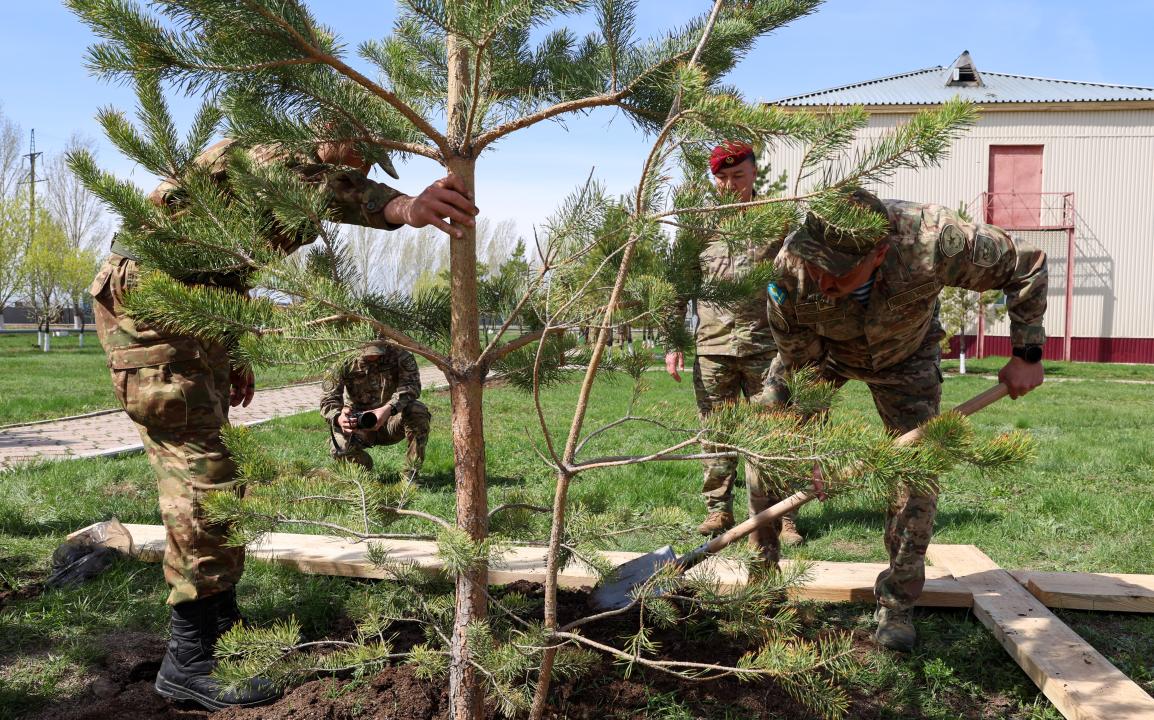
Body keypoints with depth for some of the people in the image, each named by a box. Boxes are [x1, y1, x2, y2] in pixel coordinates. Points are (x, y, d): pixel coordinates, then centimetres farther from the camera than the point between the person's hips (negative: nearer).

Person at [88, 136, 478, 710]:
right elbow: (303, 179, -40)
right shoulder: (274, 150, -14)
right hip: (145, 300, -11)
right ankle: (190, 659, -6)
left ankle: (216, 614, 29)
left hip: (188, 314, 11)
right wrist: (400, 207, -57)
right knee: (202, 471, -13)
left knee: (200, 461, 16)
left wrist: (233, 354, 21)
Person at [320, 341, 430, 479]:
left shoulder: (399, 354, -15)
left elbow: (411, 385, -26)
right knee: (340, 442, -31)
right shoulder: (345, 362, -14)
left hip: (390, 422, 0)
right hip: (357, 425, 0)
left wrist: (388, 409, -44)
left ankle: (410, 477, -17)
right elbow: (328, 398, -15)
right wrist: (338, 418, -39)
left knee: (418, 411, -31)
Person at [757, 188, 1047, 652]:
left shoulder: (934, 240, -43)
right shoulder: (790, 269, -40)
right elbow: (801, 365, -25)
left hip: (904, 360, -1)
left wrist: (1027, 355, -17)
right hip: (824, 356, 1)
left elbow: (1028, 267, -23)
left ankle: (897, 603, 8)